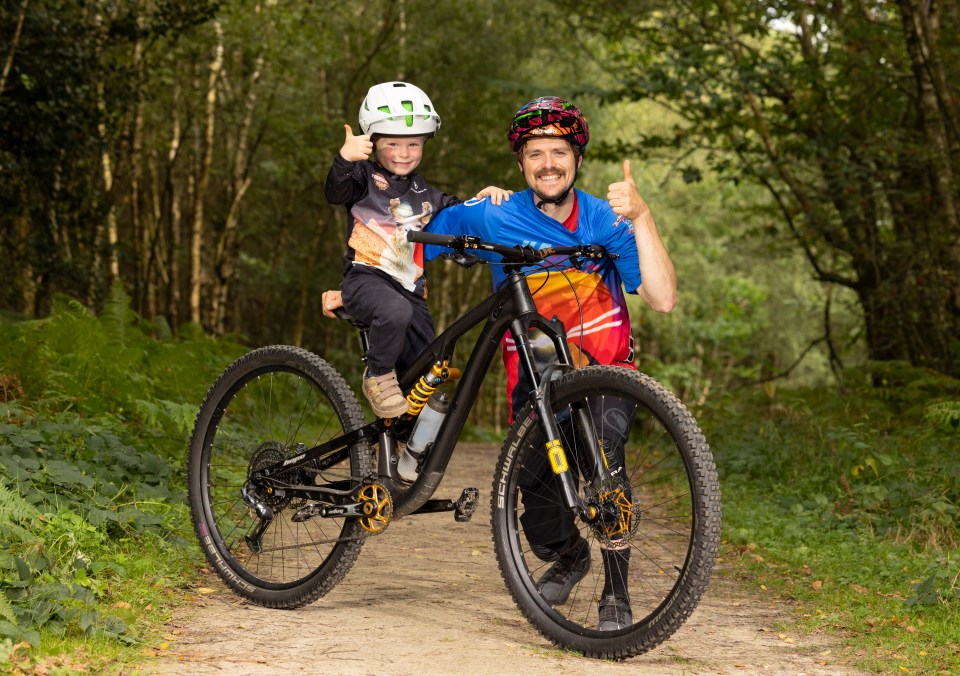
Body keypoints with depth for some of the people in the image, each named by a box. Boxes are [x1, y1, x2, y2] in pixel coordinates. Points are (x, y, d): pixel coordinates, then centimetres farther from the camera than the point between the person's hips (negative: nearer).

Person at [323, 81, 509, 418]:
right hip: (367, 278, -6)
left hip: (410, 290, 6)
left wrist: (483, 199, -2)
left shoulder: (425, 194, 20)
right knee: (395, 311, -39)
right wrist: (346, 158, -38)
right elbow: (336, 192, -17)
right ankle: (378, 375, -17)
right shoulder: (367, 177, 2)